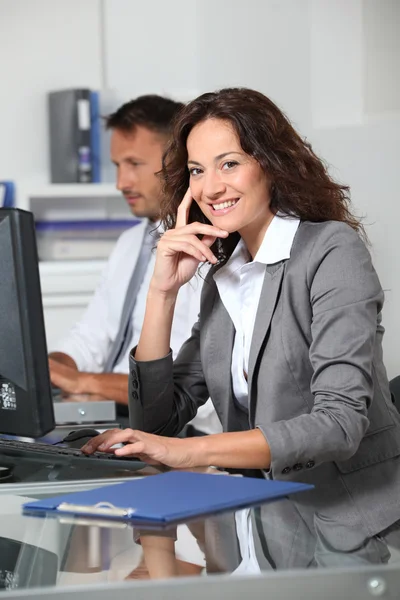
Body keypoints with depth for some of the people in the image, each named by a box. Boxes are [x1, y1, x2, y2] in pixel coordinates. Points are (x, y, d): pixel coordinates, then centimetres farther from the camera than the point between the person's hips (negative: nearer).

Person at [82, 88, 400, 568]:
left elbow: (340, 423, -21)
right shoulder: (222, 277, 13)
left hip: (354, 536, -6)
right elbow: (157, 418, 9)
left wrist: (192, 452, -28)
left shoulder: (332, 250, -9)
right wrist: (163, 290, -1)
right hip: (274, 524, 6)